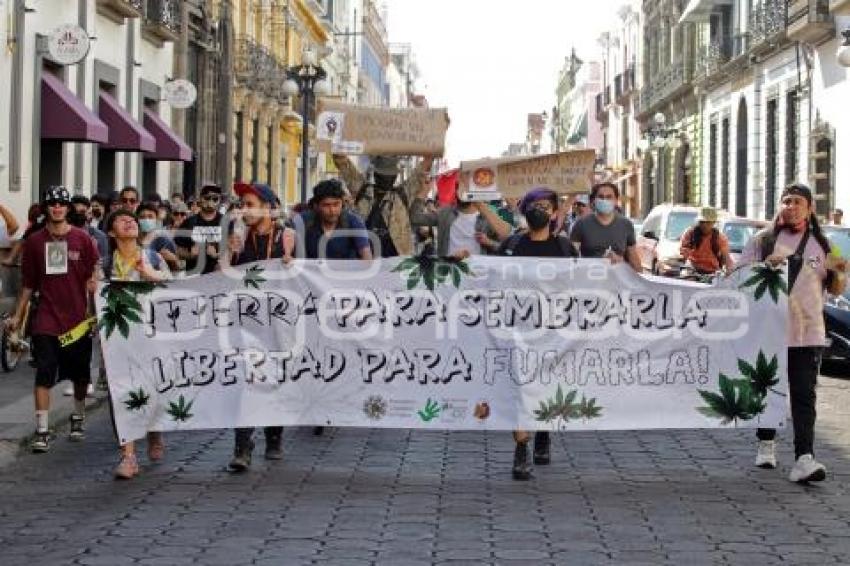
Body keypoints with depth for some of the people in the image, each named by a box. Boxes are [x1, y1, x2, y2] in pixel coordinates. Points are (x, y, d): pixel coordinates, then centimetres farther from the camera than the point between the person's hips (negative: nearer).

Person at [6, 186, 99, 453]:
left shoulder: (82, 239, 1)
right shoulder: (34, 241, 5)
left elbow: (92, 277, 2)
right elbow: (29, 284, 11)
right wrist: (17, 316, 9)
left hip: (78, 317, 0)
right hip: (47, 318, 0)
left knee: (80, 373, 12)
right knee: (44, 374, -8)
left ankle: (78, 419, 32)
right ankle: (41, 431, -9)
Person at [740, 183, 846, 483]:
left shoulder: (821, 245, 11)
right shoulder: (761, 241, 5)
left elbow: (835, 289, 13)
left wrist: (839, 272, -9)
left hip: (808, 334, 0)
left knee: (804, 396, -9)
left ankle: (804, 459, -18)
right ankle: (766, 444, 31)